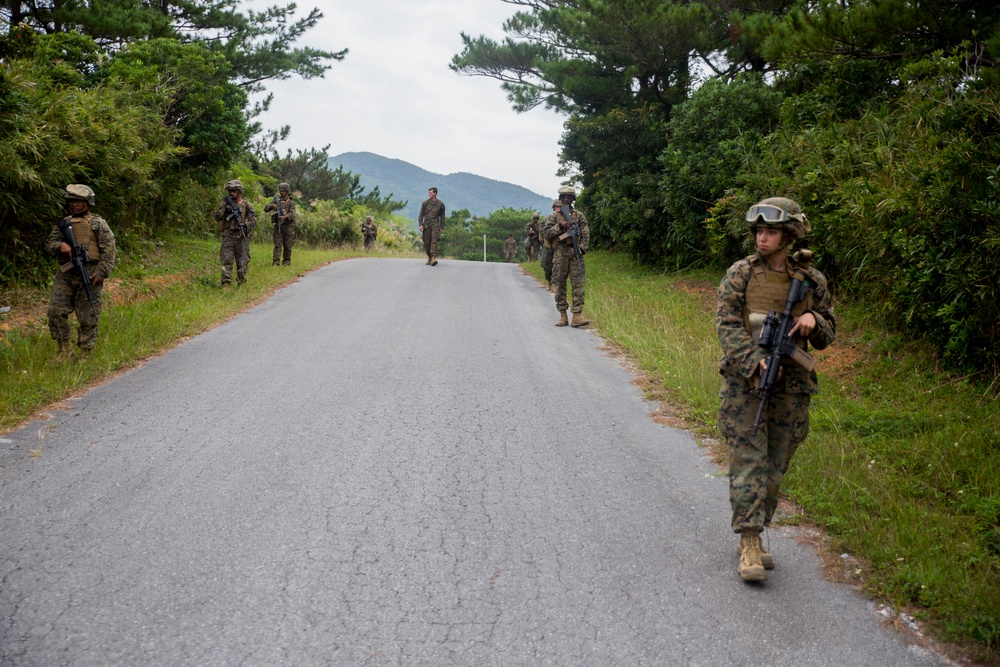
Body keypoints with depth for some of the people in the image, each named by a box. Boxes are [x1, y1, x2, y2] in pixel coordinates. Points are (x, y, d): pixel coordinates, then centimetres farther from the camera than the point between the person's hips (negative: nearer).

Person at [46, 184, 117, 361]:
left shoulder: (98, 223, 3)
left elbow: (109, 250, -4)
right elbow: (49, 244, 15)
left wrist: (101, 273, -14)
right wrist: (60, 245, -9)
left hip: (89, 275, -4)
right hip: (65, 275, 4)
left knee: (88, 317, -1)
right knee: (55, 310, -5)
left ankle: (85, 354, 8)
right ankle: (64, 349, 6)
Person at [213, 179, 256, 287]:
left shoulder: (247, 206, 3)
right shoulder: (226, 204, 9)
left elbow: (253, 220, -3)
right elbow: (217, 218, 6)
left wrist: (245, 225, -22)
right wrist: (223, 208, -10)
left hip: (242, 237, -1)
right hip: (228, 237, 1)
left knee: (242, 262, 3)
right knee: (226, 260, -7)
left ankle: (241, 283, 17)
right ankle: (226, 283, -10)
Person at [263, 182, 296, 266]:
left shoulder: (291, 202, 2)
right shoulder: (276, 200, 10)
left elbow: (292, 214, -13)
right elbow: (265, 209, 7)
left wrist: (285, 216, -32)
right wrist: (271, 205, -14)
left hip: (288, 226, -1)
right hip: (278, 226, 1)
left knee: (287, 246, 3)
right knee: (277, 245, -6)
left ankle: (286, 262, 14)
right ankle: (275, 262, -11)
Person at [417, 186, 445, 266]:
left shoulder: (441, 204, 3)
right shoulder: (425, 203, 4)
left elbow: (442, 217, 10)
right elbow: (421, 214, 5)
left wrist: (442, 228, 7)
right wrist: (420, 225, -6)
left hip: (435, 225, -2)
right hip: (426, 225, 2)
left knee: (434, 241, -17)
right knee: (426, 243, 4)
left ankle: (434, 259, -26)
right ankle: (429, 258, 21)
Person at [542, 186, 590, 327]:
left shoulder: (579, 215, 11)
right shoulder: (554, 216, 9)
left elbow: (586, 234, 7)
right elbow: (546, 233, 2)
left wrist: (582, 248, -7)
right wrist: (559, 226, -11)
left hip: (575, 253, 0)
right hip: (559, 254, 0)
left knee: (578, 284, -7)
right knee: (560, 285, 1)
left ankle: (577, 315, -8)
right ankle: (563, 315, 6)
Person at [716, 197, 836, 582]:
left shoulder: (811, 280, 6)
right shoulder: (741, 274, 0)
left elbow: (828, 334, 14)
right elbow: (726, 325, -7)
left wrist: (814, 320, -10)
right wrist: (755, 359, -22)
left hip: (791, 385, 3)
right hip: (746, 379, -3)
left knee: (775, 467, 9)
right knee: (749, 461, -8)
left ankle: (753, 535, 24)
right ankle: (749, 544, -6)